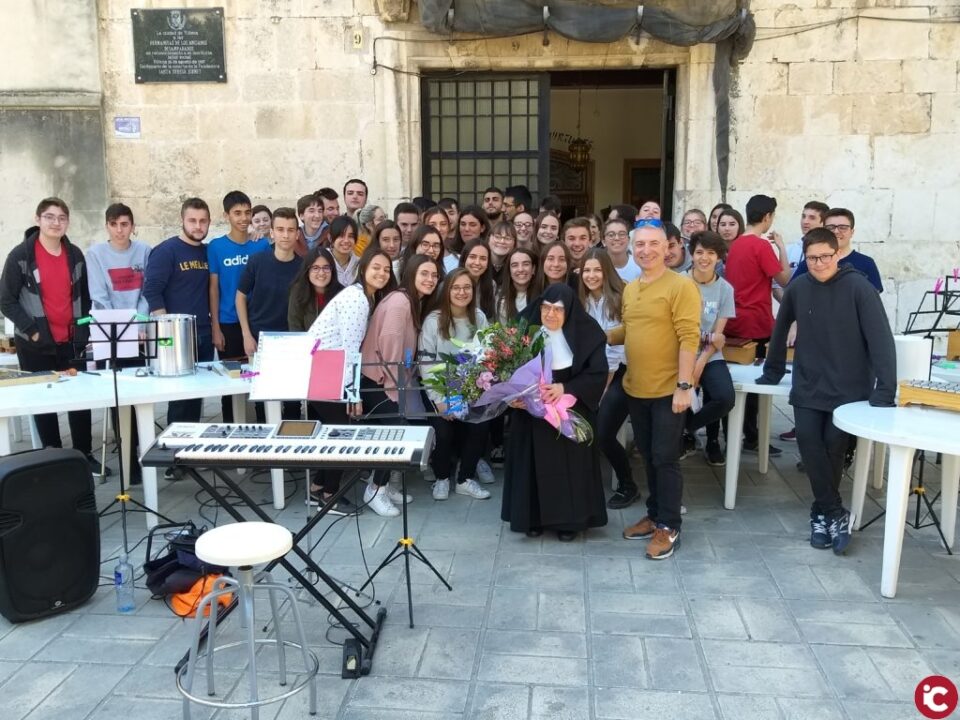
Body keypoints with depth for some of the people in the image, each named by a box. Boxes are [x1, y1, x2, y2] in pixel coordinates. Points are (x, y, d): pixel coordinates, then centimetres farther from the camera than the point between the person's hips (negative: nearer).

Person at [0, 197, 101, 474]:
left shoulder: (75, 254, 7)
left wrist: (84, 330, 5)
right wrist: (32, 331, -13)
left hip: (71, 342, 3)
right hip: (35, 344, -3)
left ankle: (84, 454, 16)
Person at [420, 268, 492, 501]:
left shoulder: (479, 318, 3)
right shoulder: (433, 320, -8)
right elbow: (426, 364, -11)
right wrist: (439, 400, -17)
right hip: (442, 389, -3)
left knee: (480, 426, -20)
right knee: (444, 431, -24)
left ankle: (465, 479, 3)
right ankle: (442, 477, 6)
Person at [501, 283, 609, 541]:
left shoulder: (587, 335, -11)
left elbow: (597, 374, -12)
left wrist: (566, 388, -24)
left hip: (571, 411, -1)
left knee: (569, 463, 5)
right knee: (535, 462, 8)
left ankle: (569, 519, 19)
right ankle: (534, 517, 22)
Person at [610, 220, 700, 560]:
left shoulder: (681, 286, -13)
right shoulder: (630, 289, 10)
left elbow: (689, 338, -17)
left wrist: (684, 385, -21)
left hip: (668, 390, -7)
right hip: (635, 389, 7)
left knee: (665, 458, 0)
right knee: (648, 456, 16)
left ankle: (669, 526, 12)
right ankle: (654, 515, 30)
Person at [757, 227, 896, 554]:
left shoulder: (858, 287, -12)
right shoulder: (797, 288, -1)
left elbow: (881, 339, -16)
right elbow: (781, 329, 12)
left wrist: (885, 390, -22)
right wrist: (772, 371, 17)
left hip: (849, 389, -3)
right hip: (808, 387, 3)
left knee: (834, 447, -3)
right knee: (809, 442, -11)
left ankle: (822, 512, 18)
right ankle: (835, 513, 1)